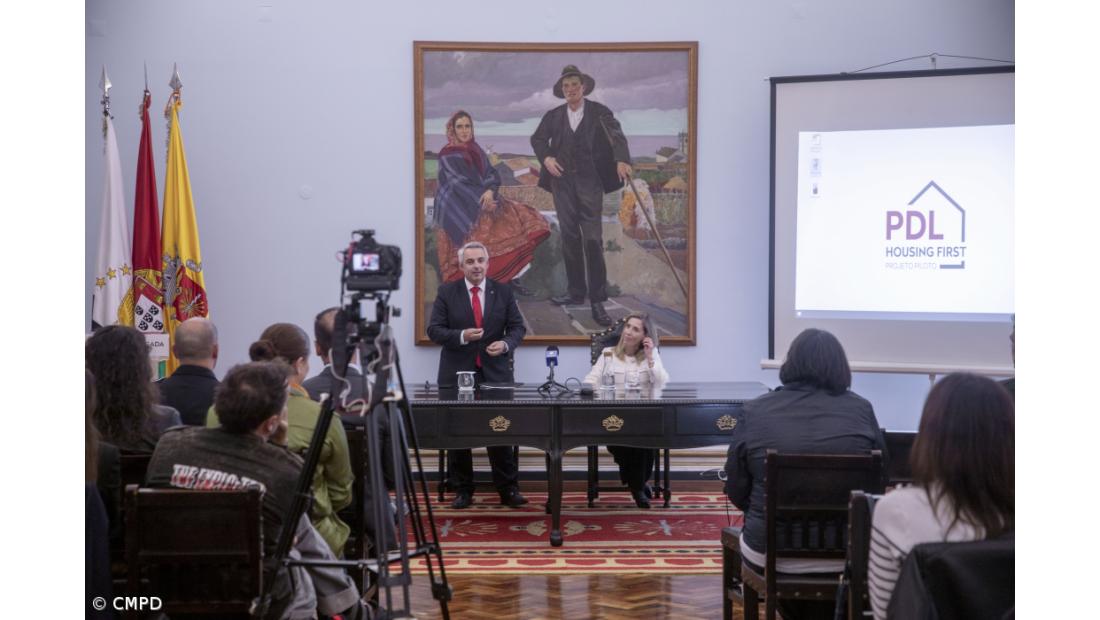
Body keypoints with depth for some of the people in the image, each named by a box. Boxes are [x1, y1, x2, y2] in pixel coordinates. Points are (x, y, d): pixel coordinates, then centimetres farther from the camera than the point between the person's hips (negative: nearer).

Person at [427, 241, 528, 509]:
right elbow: (434, 330, -3)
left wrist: (506, 343, -14)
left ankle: (508, 490, 6)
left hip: (495, 373, 0)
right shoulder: (447, 292, 2)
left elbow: (518, 327, 6)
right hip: (457, 374, 0)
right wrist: (461, 336, -19)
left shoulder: (504, 292, 6)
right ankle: (462, 491, 14)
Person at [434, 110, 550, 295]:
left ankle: (510, 277, -4)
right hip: (458, 209, -7)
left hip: (484, 202, 7)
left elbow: (492, 174, 4)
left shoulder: (476, 150, 12)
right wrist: (482, 200, -22)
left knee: (515, 220, -4)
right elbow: (458, 184, -15)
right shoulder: (448, 155, -7)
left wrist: (490, 191, -17)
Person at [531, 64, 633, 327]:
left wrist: (622, 159, -33)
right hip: (562, 182, 4)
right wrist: (545, 157, -2)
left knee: (593, 240, -8)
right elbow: (537, 138, 19)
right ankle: (576, 291, 18)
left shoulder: (599, 112, -1)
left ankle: (597, 300, -5)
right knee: (569, 238, 8)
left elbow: (616, 135, -14)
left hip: (590, 182, -3)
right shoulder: (553, 116, 10)